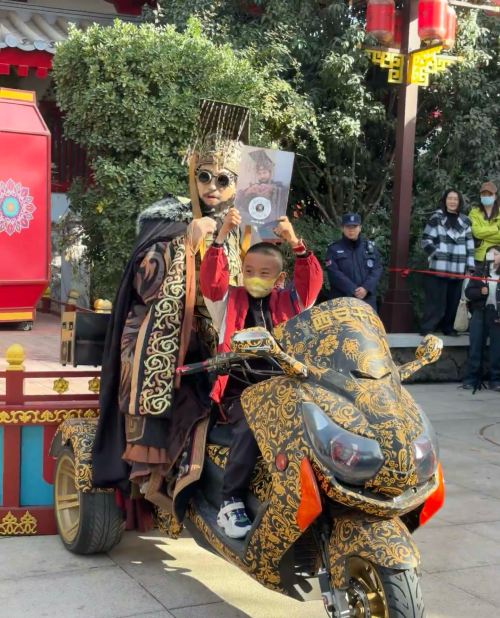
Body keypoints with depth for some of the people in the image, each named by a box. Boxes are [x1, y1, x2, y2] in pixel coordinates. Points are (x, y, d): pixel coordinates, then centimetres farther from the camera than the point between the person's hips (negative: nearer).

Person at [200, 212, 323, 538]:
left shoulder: (288, 302, 14)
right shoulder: (229, 300, 9)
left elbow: (312, 281, -1)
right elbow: (211, 278, -8)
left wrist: (296, 243, -14)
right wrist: (222, 237, -19)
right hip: (240, 390, -2)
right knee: (250, 427, -31)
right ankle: (231, 502, -21)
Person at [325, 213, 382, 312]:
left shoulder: (370, 246, 12)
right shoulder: (334, 249, 3)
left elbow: (377, 269, 4)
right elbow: (334, 274, -8)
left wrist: (367, 288, -13)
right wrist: (353, 290, -16)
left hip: (367, 299, 3)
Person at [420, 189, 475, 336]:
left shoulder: (465, 221, 13)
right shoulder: (436, 218, 0)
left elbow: (469, 244, 13)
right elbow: (425, 241, -3)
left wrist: (470, 266, 7)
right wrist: (437, 255, -12)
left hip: (458, 270, 5)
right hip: (438, 269, -4)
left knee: (453, 302, 10)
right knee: (436, 302, -5)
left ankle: (448, 328, 24)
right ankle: (426, 329, 2)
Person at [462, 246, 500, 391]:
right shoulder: (480, 272, 6)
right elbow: (468, 292, 4)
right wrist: (480, 292, -16)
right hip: (480, 314, 2)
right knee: (475, 347, 6)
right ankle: (472, 379, 13)